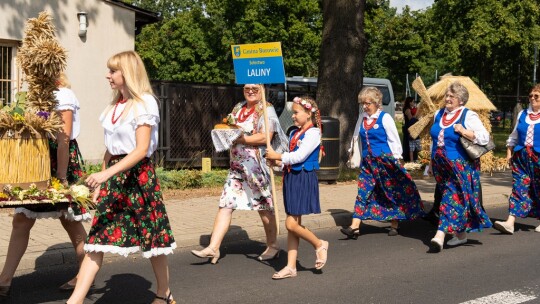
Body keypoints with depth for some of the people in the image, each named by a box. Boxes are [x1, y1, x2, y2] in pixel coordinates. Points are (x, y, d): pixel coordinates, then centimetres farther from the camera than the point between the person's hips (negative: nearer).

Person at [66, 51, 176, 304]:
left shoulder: (144, 103, -11)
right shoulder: (115, 105, 12)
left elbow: (141, 149, -19)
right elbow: (110, 148, 16)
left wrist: (107, 173, -27)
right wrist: (101, 182, 12)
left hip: (137, 174, -7)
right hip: (113, 175, 7)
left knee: (151, 235, 5)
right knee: (98, 236, 0)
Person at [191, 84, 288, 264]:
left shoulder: (266, 110, -5)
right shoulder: (238, 108, 16)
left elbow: (265, 137, -17)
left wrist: (240, 139, -18)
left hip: (257, 165, -6)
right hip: (237, 166, 6)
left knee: (264, 206, 5)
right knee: (225, 204, -2)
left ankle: (273, 246, 23)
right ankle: (213, 247, -3)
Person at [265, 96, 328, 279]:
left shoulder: (313, 133, -11)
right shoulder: (294, 133, 15)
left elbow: (299, 156, -19)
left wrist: (278, 156, -9)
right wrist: (277, 162, -1)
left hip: (304, 180, -8)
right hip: (291, 178, 8)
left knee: (292, 224, -11)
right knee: (293, 224, 8)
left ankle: (320, 245, 14)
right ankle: (291, 267, 12)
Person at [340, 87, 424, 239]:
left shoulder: (384, 118, -7)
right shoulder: (362, 118, 9)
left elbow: (394, 140, -5)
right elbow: (357, 138, 16)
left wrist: (395, 159, -5)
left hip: (385, 160, -5)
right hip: (367, 162, 5)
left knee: (392, 192, 7)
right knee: (363, 192, -3)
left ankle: (394, 225, 20)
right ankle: (355, 227, -9)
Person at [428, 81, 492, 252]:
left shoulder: (468, 116, -6)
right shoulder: (439, 114, 13)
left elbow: (484, 137, -11)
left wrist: (464, 131, -21)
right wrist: (432, 160, 20)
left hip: (460, 166, -7)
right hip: (440, 166, 7)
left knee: (453, 198, -11)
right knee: (449, 197, 11)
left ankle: (441, 235, -19)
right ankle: (461, 234, 22)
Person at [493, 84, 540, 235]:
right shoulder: (522, 114, 13)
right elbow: (514, 136, 20)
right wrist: (509, 151, 12)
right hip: (521, 157, 3)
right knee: (518, 188, -3)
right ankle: (510, 222, -11)